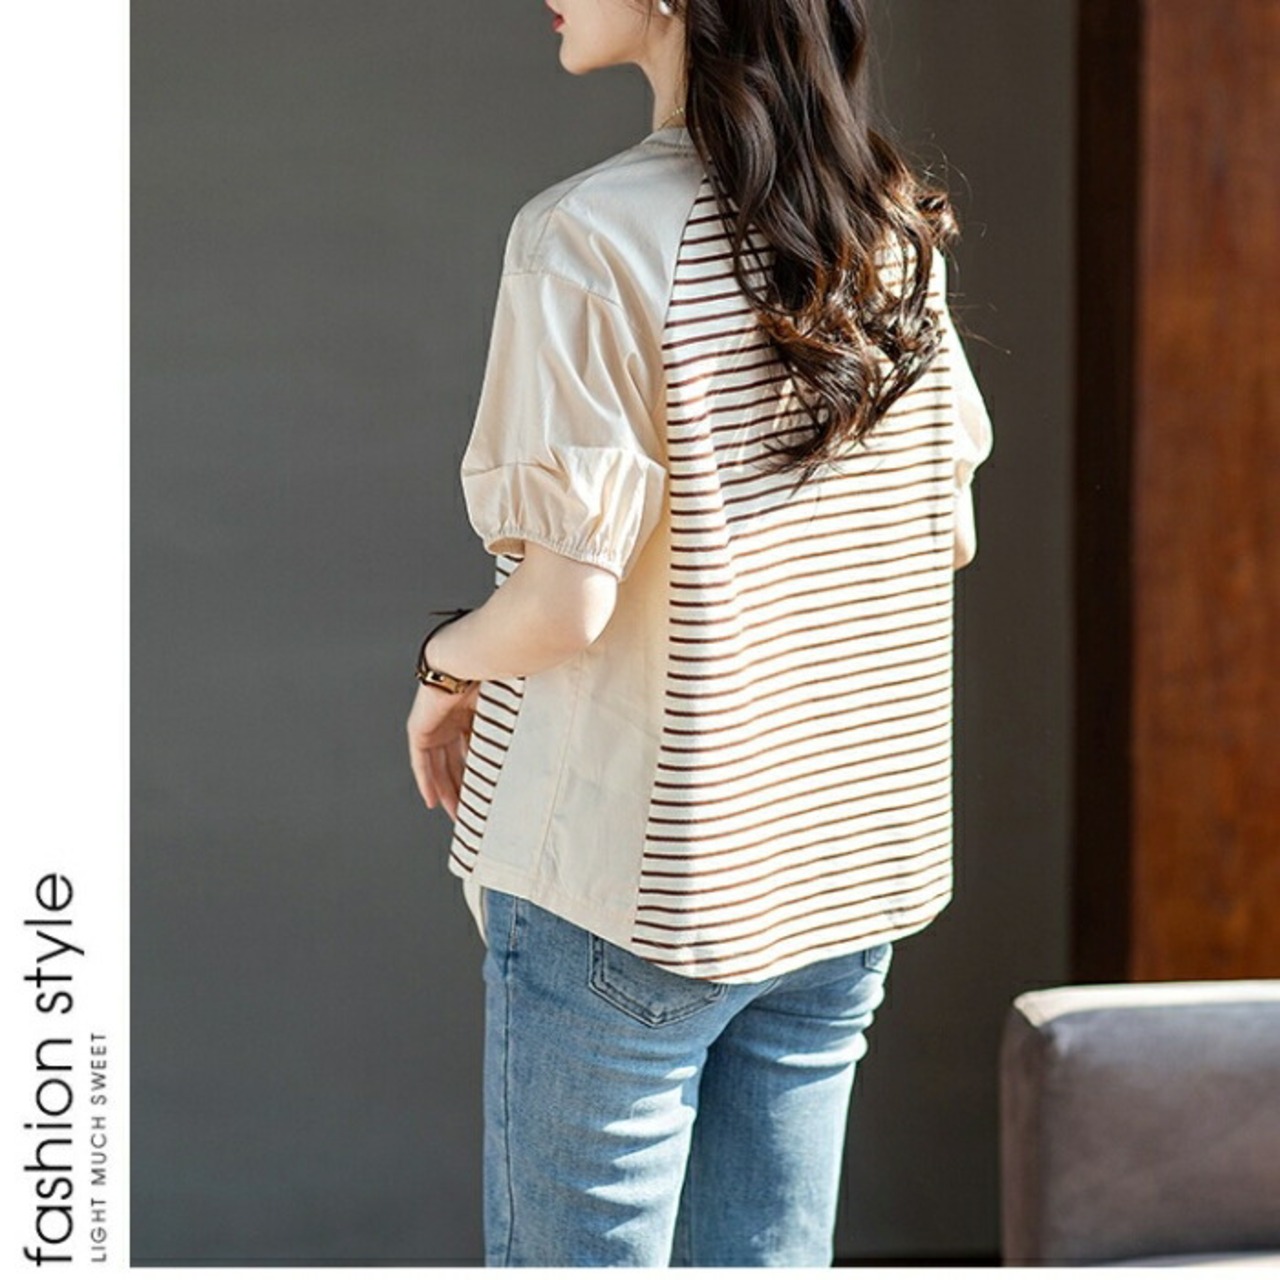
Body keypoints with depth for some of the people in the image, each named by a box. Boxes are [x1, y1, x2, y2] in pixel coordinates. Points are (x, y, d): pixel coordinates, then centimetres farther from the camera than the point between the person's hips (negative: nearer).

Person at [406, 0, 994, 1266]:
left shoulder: (587, 240, -17)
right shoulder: (895, 228, 3)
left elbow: (566, 603, -20)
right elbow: (948, 534, 12)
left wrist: (444, 663, 0)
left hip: (627, 877, -6)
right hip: (848, 866, 6)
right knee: (769, 1255, 15)